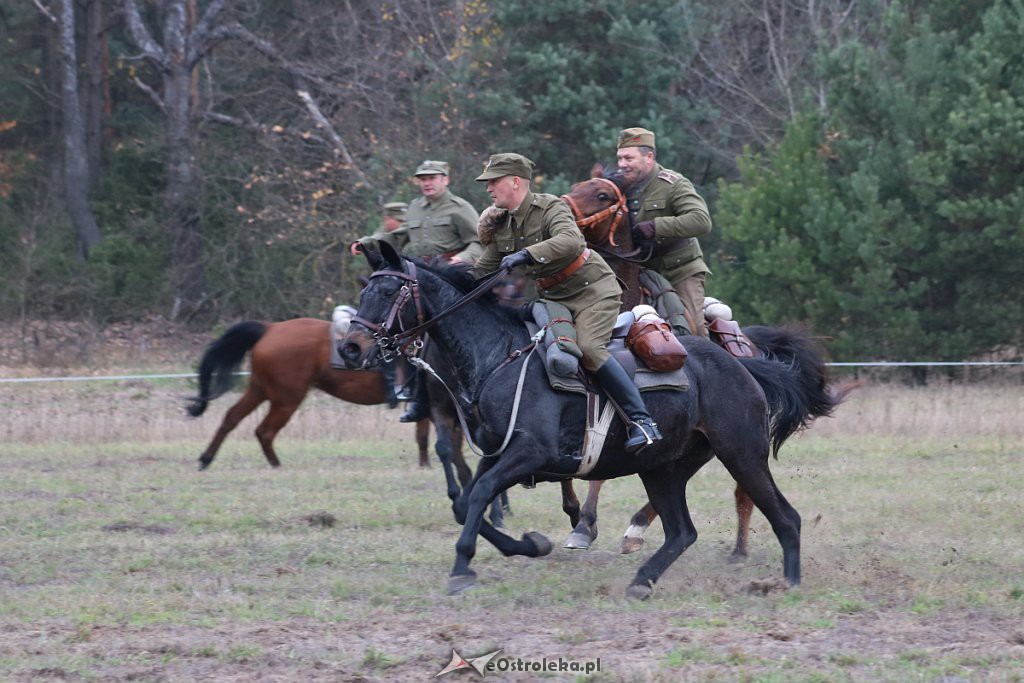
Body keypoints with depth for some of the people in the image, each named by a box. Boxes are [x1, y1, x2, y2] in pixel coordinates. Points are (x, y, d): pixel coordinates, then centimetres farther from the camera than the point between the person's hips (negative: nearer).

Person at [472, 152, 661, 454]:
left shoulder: (550, 208, -16)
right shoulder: (501, 223, 7)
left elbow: (570, 241, -37)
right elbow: (482, 271, 15)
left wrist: (526, 255, -44)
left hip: (592, 290, -9)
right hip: (553, 298, 9)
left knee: (589, 348, -27)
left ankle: (642, 421, -28)